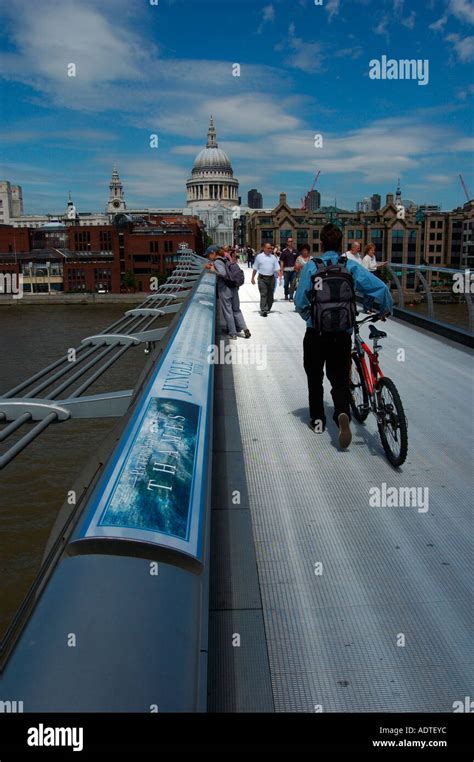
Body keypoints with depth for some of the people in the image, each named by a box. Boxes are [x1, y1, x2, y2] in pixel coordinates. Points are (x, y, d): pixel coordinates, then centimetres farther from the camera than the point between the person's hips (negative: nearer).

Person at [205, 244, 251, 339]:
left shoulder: (217, 262, -13)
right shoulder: (224, 259, 12)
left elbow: (223, 273, -28)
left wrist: (213, 270, -14)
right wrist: (211, 266, 12)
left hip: (224, 289, -8)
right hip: (234, 288, 8)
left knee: (227, 311, 5)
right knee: (236, 310, 17)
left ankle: (233, 333, 13)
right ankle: (244, 328, 11)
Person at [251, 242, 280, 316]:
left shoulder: (273, 257, 9)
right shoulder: (259, 257, 2)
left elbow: (277, 268, 5)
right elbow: (255, 268, 5)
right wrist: (253, 278, 4)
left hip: (271, 278, 3)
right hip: (262, 278, -3)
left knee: (270, 294, 10)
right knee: (263, 294, -10)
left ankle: (268, 309, 24)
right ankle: (263, 310, -15)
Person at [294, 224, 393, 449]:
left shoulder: (311, 266, -4)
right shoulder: (351, 266, -1)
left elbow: (300, 301, -8)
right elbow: (380, 287, -8)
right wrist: (385, 309, 11)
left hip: (316, 333, 0)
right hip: (342, 333, 1)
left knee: (315, 377, 19)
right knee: (339, 379, 9)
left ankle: (317, 419, 28)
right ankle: (342, 413, -17)